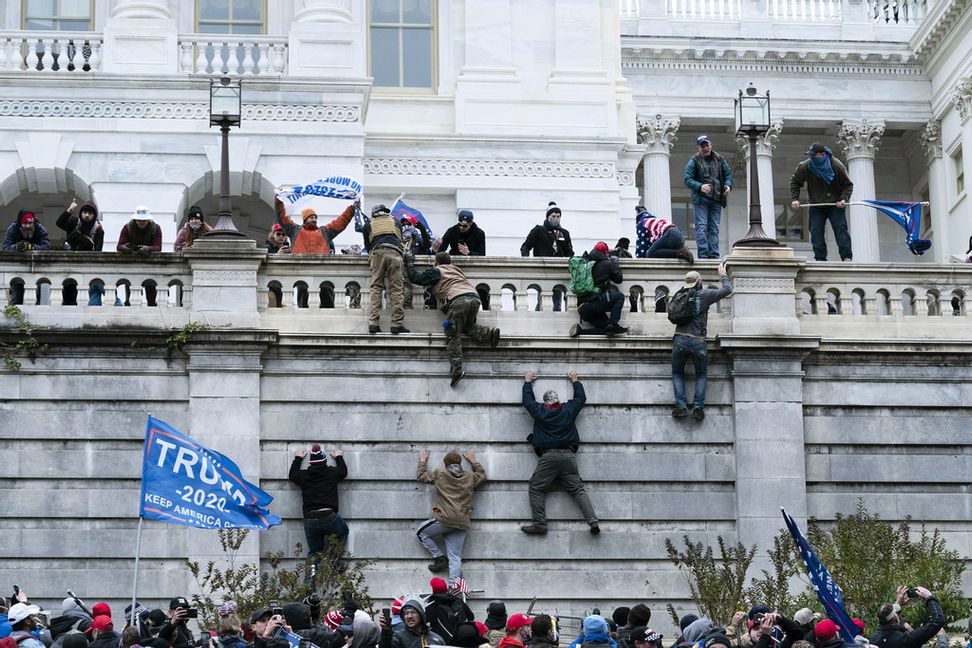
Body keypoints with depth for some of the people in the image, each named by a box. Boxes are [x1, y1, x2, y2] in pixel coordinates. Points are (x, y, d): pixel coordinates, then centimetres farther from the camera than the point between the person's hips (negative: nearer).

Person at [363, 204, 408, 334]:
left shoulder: (369, 225, 26)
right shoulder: (396, 222, 29)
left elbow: (367, 246, 30)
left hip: (377, 253, 0)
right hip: (394, 253, 0)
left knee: (376, 288, 0)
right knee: (396, 289, -3)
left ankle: (373, 323, -11)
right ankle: (397, 324, -11)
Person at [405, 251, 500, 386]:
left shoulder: (436, 271, 17)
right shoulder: (456, 270, 34)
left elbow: (416, 278, 17)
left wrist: (409, 264, 33)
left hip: (458, 300, -6)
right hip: (475, 298, 6)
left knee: (453, 335, -5)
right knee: (467, 326, 27)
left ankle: (456, 369, -19)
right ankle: (489, 334, -1)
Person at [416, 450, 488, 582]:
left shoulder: (439, 474, 5)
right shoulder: (470, 478, 13)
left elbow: (421, 476, 19)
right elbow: (482, 476, 35)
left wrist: (422, 461, 36)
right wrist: (473, 462, 46)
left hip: (444, 520, -4)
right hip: (461, 524, 4)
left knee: (421, 532, 21)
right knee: (455, 558, 3)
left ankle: (440, 558, 12)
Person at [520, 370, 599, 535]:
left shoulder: (540, 411, 6)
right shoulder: (568, 409, 10)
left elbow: (528, 399, 23)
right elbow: (581, 398, 28)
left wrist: (528, 382, 38)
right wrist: (575, 381, 43)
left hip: (548, 456, -3)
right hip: (569, 455, 3)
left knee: (536, 488, 3)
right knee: (578, 489, 3)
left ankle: (539, 523, -9)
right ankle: (592, 520, -12)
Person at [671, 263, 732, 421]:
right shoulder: (704, 294, 0)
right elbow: (727, 290, 7)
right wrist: (723, 275, 25)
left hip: (680, 340, 2)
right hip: (697, 341, -2)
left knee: (677, 373, 16)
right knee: (701, 375, 16)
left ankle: (681, 406, -1)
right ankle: (698, 407, 1)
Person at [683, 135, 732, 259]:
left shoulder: (719, 160, 12)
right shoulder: (694, 161, 0)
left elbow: (728, 173, 16)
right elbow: (687, 179, -7)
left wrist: (728, 185, -6)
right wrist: (700, 187, -24)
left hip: (716, 200, 4)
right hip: (700, 199, -4)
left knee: (714, 228, 5)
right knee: (701, 227, -10)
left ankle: (714, 255, 6)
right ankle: (703, 255, -12)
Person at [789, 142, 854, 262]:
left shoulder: (837, 166, -14)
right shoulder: (805, 167, -11)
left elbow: (848, 185, -4)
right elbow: (794, 182, 5)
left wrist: (844, 199, -20)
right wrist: (795, 199, -7)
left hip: (835, 205, -2)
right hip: (816, 206, 2)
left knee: (840, 229, -10)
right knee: (816, 232, -6)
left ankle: (847, 257, -11)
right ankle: (820, 259, -4)